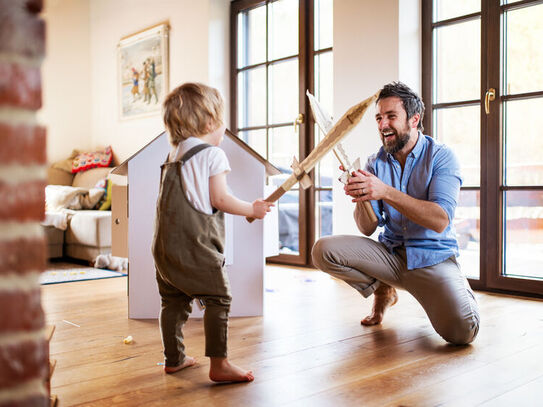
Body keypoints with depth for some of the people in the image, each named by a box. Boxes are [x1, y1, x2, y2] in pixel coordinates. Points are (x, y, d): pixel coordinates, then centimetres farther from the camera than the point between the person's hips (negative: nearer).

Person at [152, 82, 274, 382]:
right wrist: (253, 209, 2)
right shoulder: (212, 154, -6)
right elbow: (219, 199, -10)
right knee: (217, 298, -3)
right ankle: (219, 364, -3)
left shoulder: (173, 156, 18)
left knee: (173, 299, 14)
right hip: (195, 243, -8)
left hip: (165, 242, 9)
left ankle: (174, 358, 25)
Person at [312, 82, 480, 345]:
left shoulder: (441, 157, -8)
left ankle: (459, 289, 12)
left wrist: (385, 192, -33)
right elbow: (368, 229, -1)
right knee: (323, 250, -17)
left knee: (461, 331, -27)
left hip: (432, 257, -4)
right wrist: (362, 198, -24)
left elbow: (440, 221, -23)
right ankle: (382, 289, 9)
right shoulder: (375, 163, 4)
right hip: (390, 253, 4)